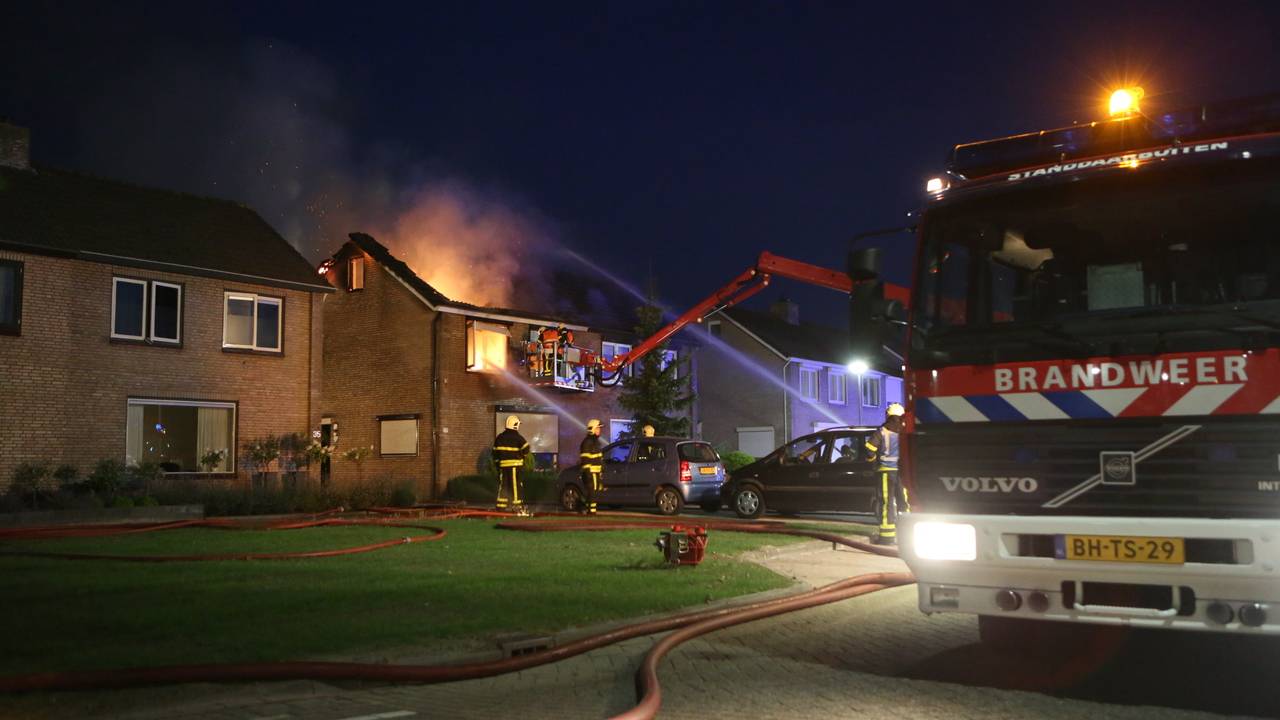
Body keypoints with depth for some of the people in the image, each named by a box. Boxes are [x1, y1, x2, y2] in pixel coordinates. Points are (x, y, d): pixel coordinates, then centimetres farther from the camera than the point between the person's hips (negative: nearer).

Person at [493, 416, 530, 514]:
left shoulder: (499, 437, 10)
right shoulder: (517, 437, -9)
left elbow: (495, 452, 13)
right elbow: (526, 449, -14)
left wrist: (497, 462, 22)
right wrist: (521, 456, 6)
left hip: (502, 465, 6)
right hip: (514, 465, -5)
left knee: (503, 485, 12)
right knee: (515, 486, -3)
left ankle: (501, 506, 14)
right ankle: (518, 507, -4)